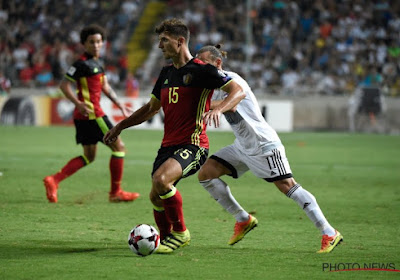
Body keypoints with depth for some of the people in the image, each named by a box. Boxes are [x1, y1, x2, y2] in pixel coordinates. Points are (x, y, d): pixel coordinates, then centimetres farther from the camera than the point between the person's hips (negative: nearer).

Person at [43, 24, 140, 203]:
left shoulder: (97, 63, 16)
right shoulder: (82, 64, -12)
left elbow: (105, 87, 25)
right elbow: (64, 85, -16)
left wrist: (120, 106, 22)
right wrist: (79, 104, -26)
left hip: (84, 116, 10)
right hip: (91, 113, -10)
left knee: (89, 157, 14)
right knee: (118, 147, -2)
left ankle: (54, 180, 4)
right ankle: (115, 192, 4)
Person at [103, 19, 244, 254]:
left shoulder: (201, 70, -8)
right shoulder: (167, 73, 16)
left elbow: (238, 91, -12)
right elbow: (152, 107, 29)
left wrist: (219, 109, -30)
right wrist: (121, 126, 26)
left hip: (193, 145, -8)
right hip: (168, 145, 8)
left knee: (160, 179, -30)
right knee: (156, 197, 5)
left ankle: (181, 232, -12)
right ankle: (166, 239, 30)